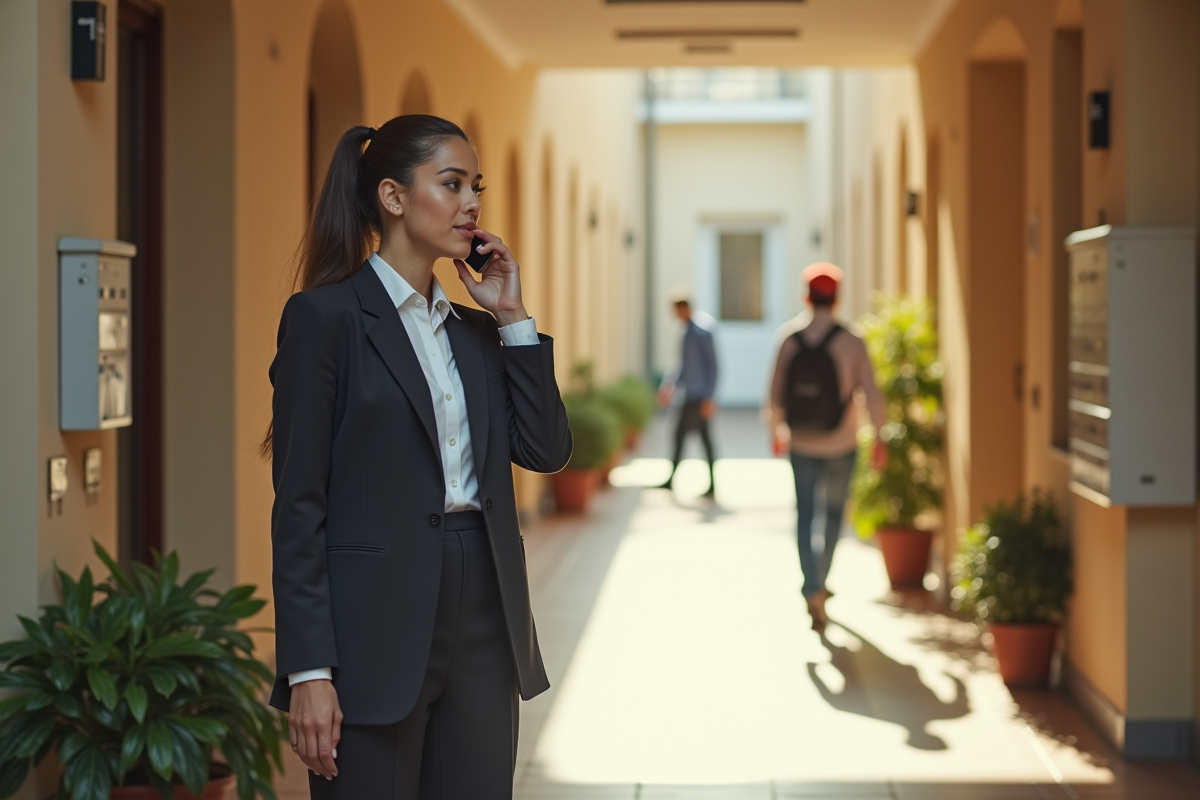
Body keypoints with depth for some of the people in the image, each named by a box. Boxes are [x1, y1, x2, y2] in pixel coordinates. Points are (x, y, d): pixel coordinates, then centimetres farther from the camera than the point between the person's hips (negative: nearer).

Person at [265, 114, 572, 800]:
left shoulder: (476, 329, 15)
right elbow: (299, 503, -10)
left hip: (481, 617, 6)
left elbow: (547, 450, 6)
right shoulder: (325, 315, -6)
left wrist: (511, 317, 4)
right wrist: (308, 671, -15)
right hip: (375, 623, -6)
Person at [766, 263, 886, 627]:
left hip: (800, 443, 1)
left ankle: (811, 590, -11)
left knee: (805, 515, 5)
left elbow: (775, 392, -1)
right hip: (841, 445, -1)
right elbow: (871, 394, -11)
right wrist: (879, 438, 0)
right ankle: (820, 582, 29)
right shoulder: (851, 341, -11)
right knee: (834, 512, 19)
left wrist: (777, 431, 15)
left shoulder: (787, 337, -6)